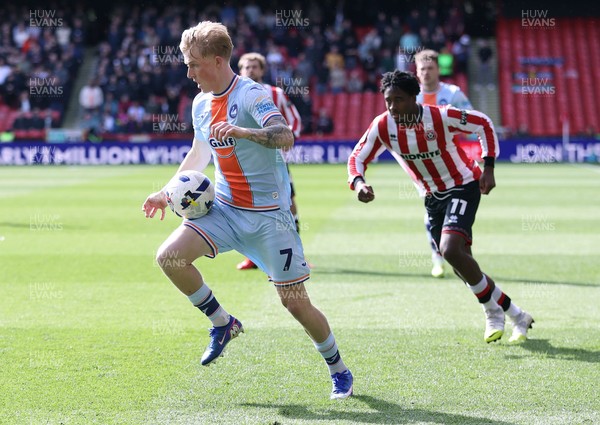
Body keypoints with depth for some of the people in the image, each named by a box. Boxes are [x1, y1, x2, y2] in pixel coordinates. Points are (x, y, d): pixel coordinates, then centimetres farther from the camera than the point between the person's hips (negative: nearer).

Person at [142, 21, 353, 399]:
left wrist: (242, 131, -48)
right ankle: (223, 323, 6)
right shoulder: (201, 104, 8)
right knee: (170, 256, -16)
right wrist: (167, 194, 18)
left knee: (295, 301, -4)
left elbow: (285, 137, -32)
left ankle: (340, 371, 18)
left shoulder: (250, 95, -15)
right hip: (224, 209, 6)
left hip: (269, 213, -6)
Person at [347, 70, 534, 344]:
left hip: (463, 186, -6)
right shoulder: (382, 126, -12)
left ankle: (493, 311, -5)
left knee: (450, 250, -26)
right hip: (433, 196, 6)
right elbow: (358, 158, -3)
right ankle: (516, 316, 23)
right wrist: (358, 183, -25)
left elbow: (483, 124, -10)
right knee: (463, 266, 8)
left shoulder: (441, 116, -23)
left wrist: (488, 168, -16)